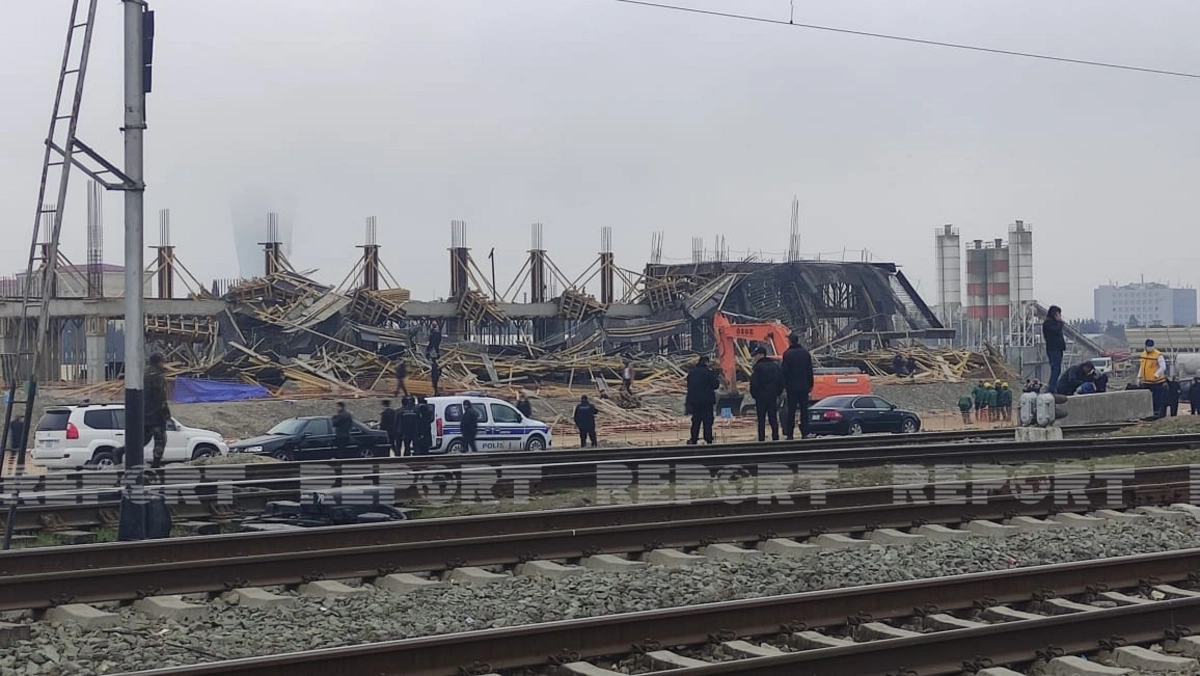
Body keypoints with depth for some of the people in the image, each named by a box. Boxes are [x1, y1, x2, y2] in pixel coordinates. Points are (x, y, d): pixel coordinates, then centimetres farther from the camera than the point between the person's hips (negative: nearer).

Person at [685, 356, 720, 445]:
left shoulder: (691, 372, 7)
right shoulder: (708, 372, -11)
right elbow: (715, 385, -8)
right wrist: (718, 381, 11)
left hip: (694, 400, 5)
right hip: (707, 401, -5)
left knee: (696, 421, 12)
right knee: (707, 421, -1)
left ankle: (693, 440, 10)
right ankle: (708, 440, -4)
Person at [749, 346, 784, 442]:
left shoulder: (758, 366, -12)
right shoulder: (775, 365, 8)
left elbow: (754, 383, -14)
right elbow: (781, 381, 12)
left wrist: (753, 394, -2)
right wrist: (778, 393, 16)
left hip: (761, 395, -5)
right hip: (773, 396, 5)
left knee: (761, 419, -1)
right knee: (773, 418, 9)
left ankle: (761, 438, -4)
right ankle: (775, 438, 7)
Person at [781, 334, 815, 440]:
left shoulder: (787, 354, -8)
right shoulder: (805, 353, 5)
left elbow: (785, 371, -8)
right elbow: (810, 370, 7)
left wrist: (784, 384, 0)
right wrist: (810, 385, 12)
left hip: (792, 387, -3)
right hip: (804, 386, 3)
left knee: (791, 410, 1)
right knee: (804, 410, 5)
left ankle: (789, 434, -1)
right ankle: (804, 433, 2)